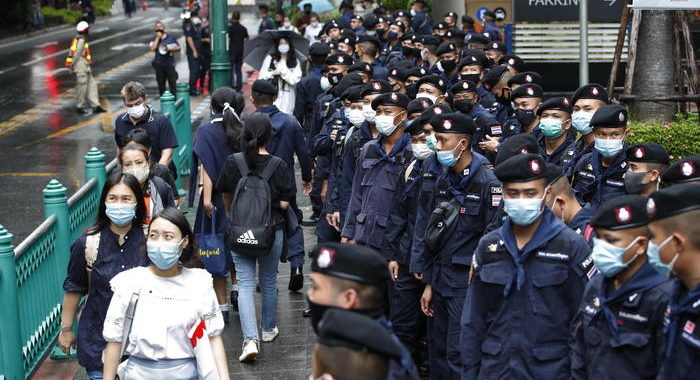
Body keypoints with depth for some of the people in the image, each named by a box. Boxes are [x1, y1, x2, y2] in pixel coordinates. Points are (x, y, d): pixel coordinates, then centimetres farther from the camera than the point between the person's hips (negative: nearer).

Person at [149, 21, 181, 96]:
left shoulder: (171, 38, 8)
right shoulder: (154, 40, 7)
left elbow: (178, 48, 10)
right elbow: (152, 48, -11)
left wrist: (171, 49, -10)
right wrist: (158, 37, -7)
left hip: (170, 64, -1)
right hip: (159, 65, 1)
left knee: (172, 83, -5)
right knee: (161, 84, 6)